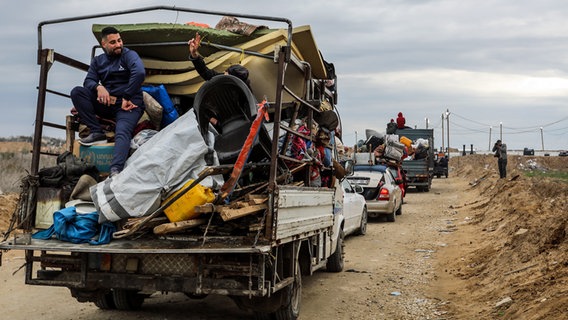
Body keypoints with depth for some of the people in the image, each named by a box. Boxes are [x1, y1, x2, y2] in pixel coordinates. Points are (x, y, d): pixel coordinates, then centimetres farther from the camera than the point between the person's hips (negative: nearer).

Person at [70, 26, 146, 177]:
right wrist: (98, 87, -19)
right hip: (106, 104, 5)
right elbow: (89, 80, 6)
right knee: (77, 92, -13)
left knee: (122, 132, -33)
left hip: (128, 104, -5)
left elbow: (139, 73, -19)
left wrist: (126, 98, -20)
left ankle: (116, 170, -54)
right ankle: (97, 133, -17)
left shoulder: (129, 55, 1)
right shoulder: (98, 61, 17)